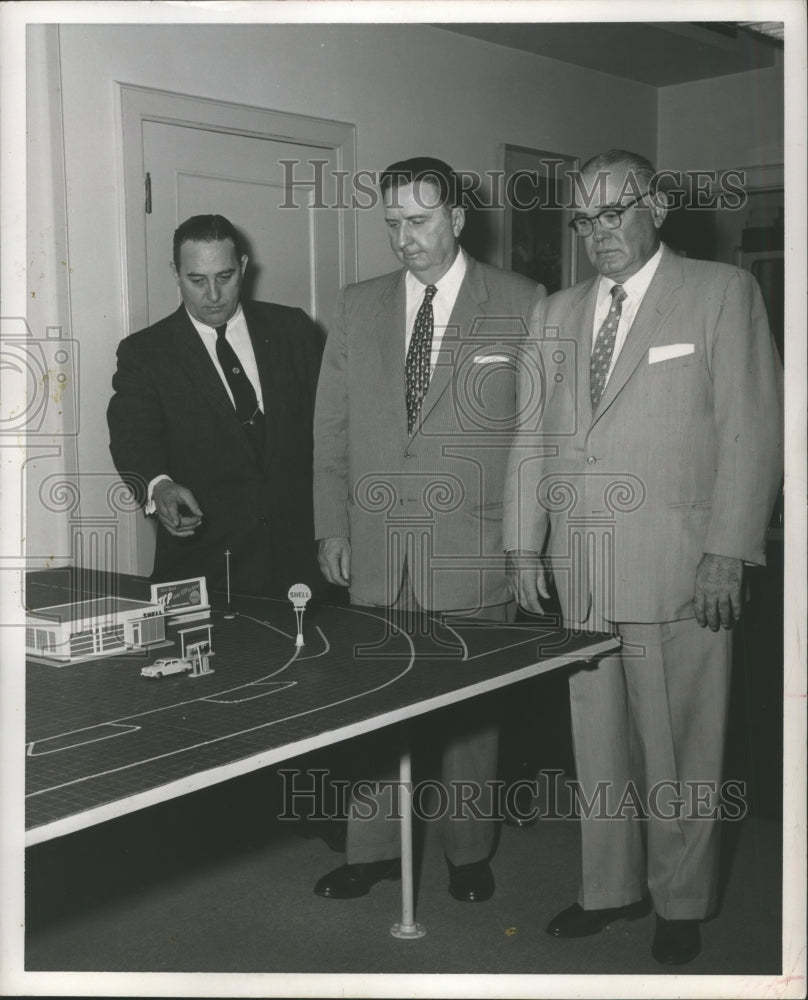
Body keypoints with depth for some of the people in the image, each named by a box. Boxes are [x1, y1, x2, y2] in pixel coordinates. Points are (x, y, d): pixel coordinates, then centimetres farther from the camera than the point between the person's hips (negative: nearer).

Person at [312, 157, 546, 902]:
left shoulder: (522, 305, 1)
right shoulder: (358, 307, 10)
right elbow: (331, 427, 12)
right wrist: (332, 526, 6)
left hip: (474, 555, -2)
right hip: (376, 551, 3)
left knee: (471, 710, 7)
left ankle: (468, 853, 25)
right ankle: (373, 850, 22)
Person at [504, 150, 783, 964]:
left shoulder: (721, 293, 0)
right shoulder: (555, 313, 14)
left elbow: (751, 429, -5)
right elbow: (531, 436, 14)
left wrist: (728, 554, -11)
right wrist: (524, 544, 6)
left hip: (678, 568, -4)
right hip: (578, 568, 4)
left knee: (677, 743, 5)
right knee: (597, 737, 12)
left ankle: (681, 901, 23)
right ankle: (610, 887, 29)